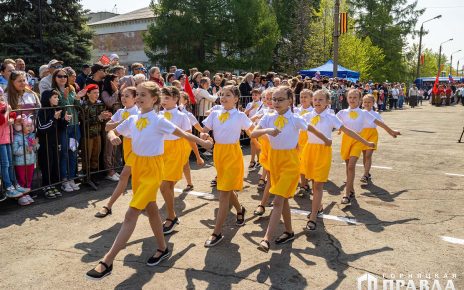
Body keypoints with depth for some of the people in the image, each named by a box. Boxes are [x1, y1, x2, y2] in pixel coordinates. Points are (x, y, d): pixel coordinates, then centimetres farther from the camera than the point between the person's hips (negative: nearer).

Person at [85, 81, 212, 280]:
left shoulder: (159, 121, -13)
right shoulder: (132, 119, 3)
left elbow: (183, 134, -6)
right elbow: (112, 132, 12)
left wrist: (202, 142, 3)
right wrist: (113, 137, -12)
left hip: (152, 168, -7)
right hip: (137, 165, 7)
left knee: (131, 214, -11)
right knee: (151, 209, 18)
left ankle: (107, 263, -7)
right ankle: (163, 249, 36)